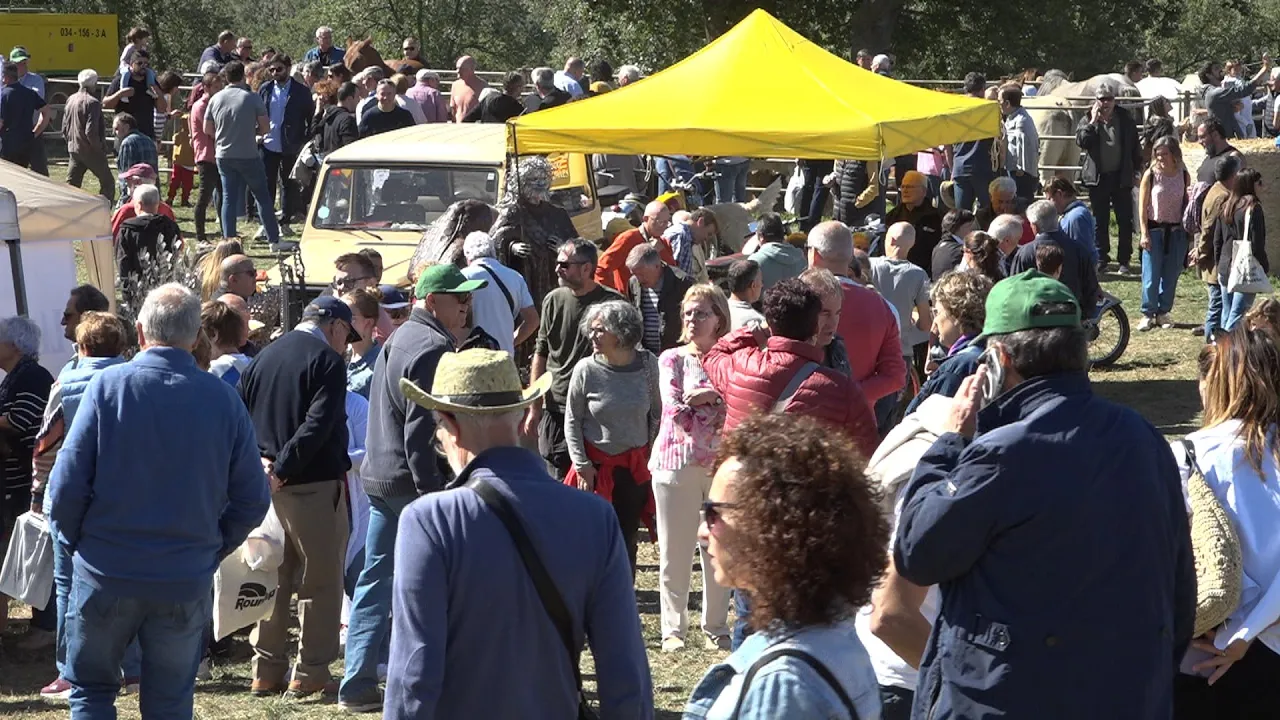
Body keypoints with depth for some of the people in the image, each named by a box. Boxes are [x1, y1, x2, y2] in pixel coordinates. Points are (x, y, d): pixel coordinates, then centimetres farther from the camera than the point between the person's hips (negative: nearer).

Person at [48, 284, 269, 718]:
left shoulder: (108, 385, -10)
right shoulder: (223, 398, -4)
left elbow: (67, 484, -11)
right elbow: (252, 499, -2)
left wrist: (70, 543, 6)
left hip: (107, 573, -1)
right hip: (187, 581, 2)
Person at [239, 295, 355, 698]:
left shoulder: (263, 357, 12)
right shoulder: (327, 361, -10)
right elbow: (318, 425, -21)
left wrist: (260, 459, 0)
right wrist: (282, 469, -19)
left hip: (269, 483, 7)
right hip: (315, 484, -7)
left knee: (274, 577, 14)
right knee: (321, 580, 3)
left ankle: (266, 671, 16)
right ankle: (310, 674, 4)